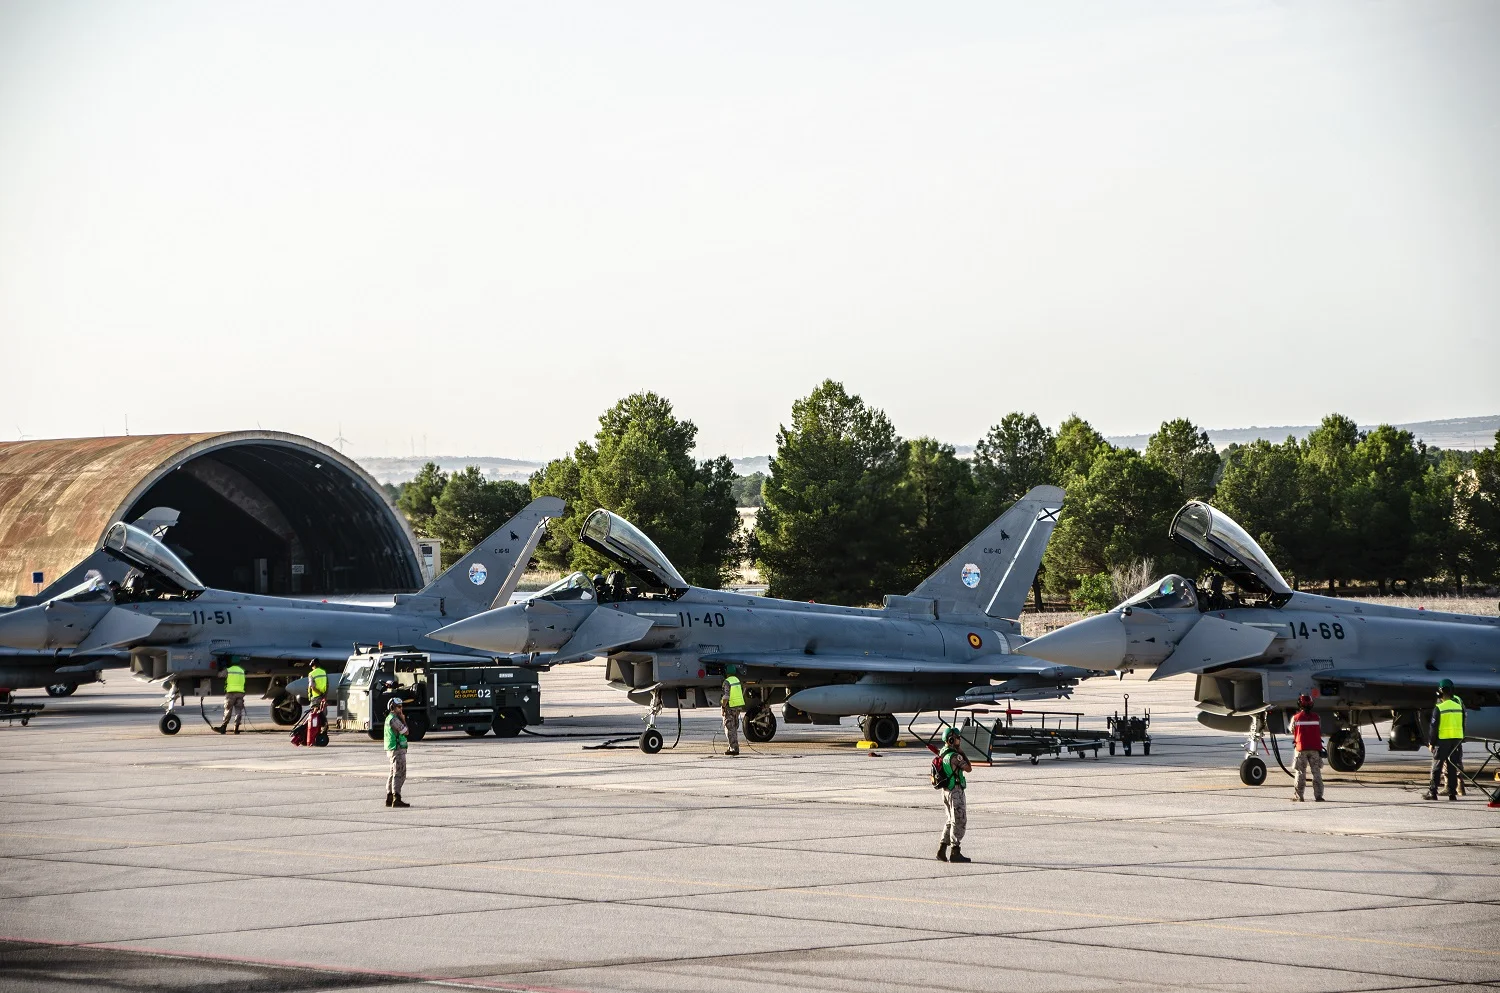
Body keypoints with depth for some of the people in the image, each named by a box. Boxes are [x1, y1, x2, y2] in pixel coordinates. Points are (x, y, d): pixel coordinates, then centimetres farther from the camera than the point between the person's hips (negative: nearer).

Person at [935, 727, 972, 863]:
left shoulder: (941, 753, 8)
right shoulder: (954, 756, -20)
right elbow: (968, 768, -14)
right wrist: (962, 752, -9)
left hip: (946, 790, 9)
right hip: (956, 791, -9)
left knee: (952, 821, 17)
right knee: (959, 821, -2)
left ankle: (942, 851, 16)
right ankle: (954, 852, -1)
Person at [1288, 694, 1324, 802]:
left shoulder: (1296, 718, -4)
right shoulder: (1316, 718, 0)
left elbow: (1292, 730, 11)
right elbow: (1320, 732, 8)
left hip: (1301, 749, -1)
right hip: (1315, 748, 1)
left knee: (1301, 773, 6)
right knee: (1316, 773, 4)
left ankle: (1299, 796, 5)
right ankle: (1318, 795, 0)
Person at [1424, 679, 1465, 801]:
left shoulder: (1439, 708, -10)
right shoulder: (1458, 706, 6)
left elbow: (1433, 727, -8)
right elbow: (1463, 725, 12)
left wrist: (1431, 742, 0)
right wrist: (1461, 740, 19)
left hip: (1443, 740, -4)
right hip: (1457, 739, 4)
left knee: (1437, 767, 2)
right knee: (1452, 767, 7)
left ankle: (1432, 792, 1)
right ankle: (1452, 793, 4)